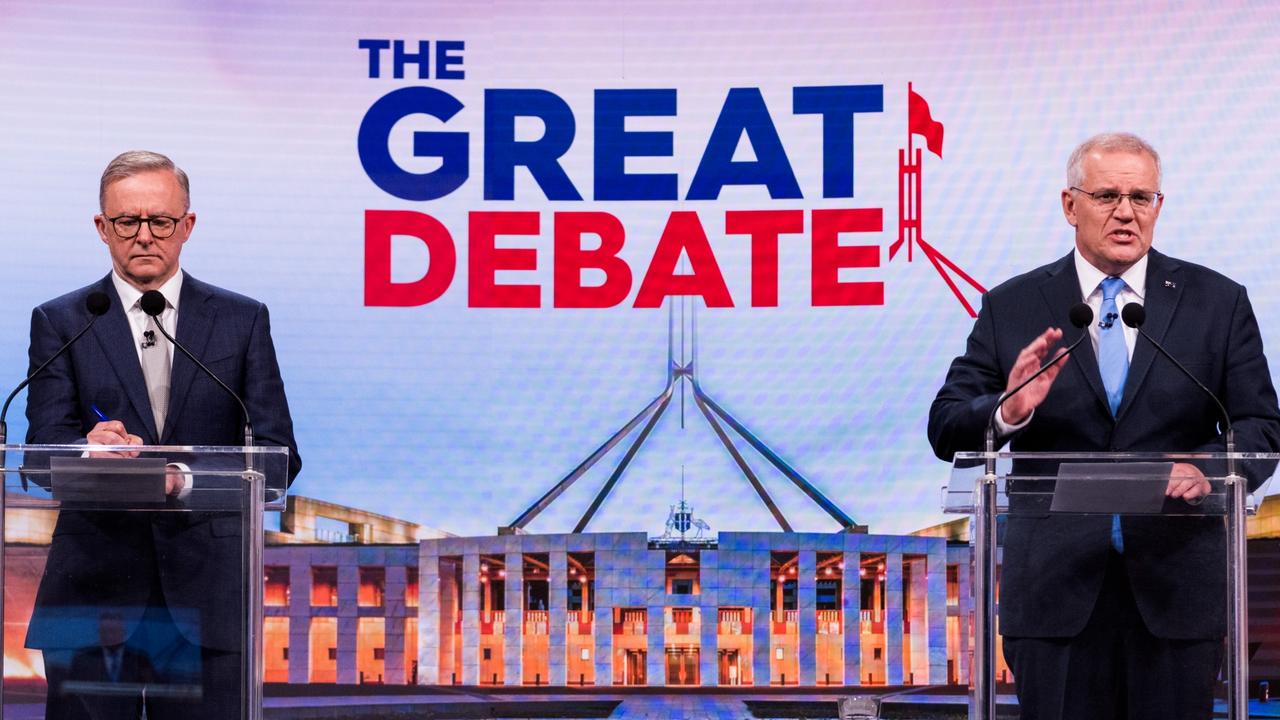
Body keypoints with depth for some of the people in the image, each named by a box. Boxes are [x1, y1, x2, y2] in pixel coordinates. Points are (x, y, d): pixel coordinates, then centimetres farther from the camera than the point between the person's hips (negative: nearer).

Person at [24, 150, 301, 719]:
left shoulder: (242, 321, 10)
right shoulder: (59, 322, 8)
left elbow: (279, 455, 2)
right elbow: (44, 448, -3)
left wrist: (187, 479, -16)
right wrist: (91, 449, -27)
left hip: (203, 589, 0)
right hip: (93, 584, 0)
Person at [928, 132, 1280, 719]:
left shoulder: (1217, 303, 6)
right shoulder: (1012, 308, 5)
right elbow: (947, 430, 1)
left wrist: (1207, 466, -18)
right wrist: (1008, 412, -21)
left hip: (1175, 584, 1)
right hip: (1056, 585, 0)